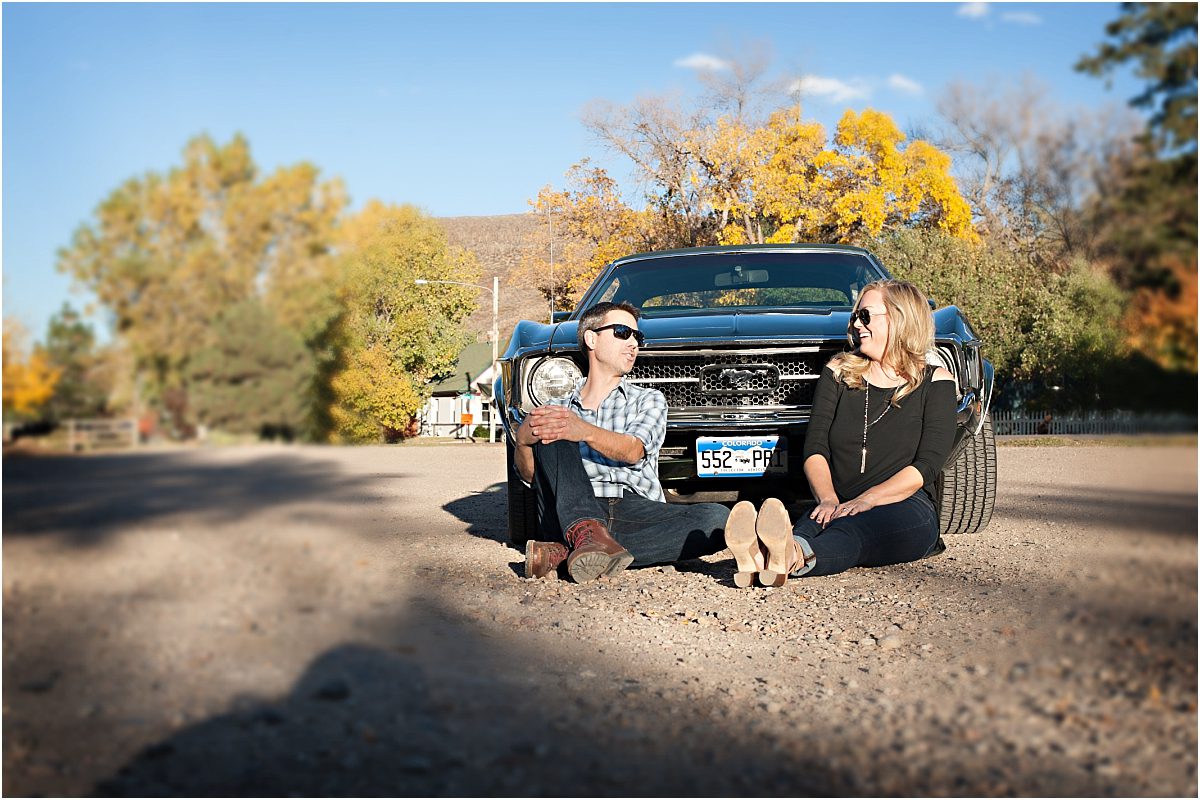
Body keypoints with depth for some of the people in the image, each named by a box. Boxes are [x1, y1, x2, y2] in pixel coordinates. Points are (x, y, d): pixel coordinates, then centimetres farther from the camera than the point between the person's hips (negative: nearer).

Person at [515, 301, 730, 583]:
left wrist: (585, 432, -23)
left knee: (717, 518, -29)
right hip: (571, 515, 0)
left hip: (637, 512, 0)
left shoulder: (649, 399, 20)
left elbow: (633, 451, -2)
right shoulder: (557, 409, 23)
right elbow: (530, 474, 9)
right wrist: (523, 440, -15)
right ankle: (585, 533, -44)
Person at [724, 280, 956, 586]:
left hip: (905, 508, -2)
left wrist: (867, 500, -18)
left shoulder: (936, 382, 8)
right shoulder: (839, 372, 17)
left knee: (849, 531, -38)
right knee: (812, 524, -35)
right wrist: (828, 499, -16)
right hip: (840, 508, 3)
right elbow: (815, 447, 4)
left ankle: (794, 557, -69)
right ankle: (760, 557, -67)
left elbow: (927, 465, -4)